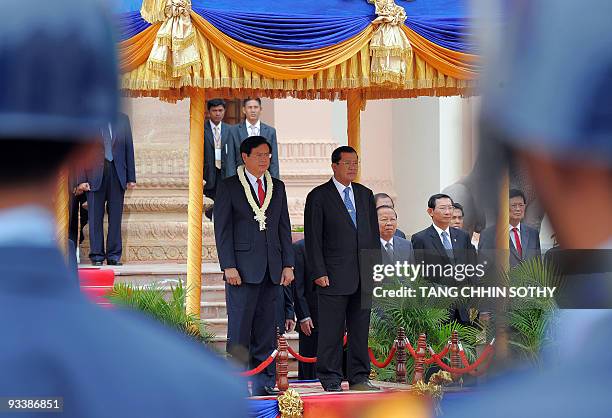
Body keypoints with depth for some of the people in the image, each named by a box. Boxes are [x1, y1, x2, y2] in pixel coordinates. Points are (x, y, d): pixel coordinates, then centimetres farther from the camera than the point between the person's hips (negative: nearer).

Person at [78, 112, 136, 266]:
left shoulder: (122, 119, 10)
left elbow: (129, 149, 9)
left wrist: (131, 177, 4)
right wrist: (82, 179, -7)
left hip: (117, 174, 2)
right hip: (95, 174, -2)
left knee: (116, 216, 4)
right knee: (95, 217, 1)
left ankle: (114, 256, 10)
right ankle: (97, 255, 7)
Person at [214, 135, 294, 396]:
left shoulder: (277, 187, 16)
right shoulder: (228, 187, 1)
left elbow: (284, 227, 15)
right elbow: (222, 229, -3)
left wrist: (288, 265, 7)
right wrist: (228, 266, -12)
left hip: (272, 269, 5)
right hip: (242, 268, -4)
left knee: (266, 329, 5)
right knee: (239, 329, -5)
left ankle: (264, 384, 9)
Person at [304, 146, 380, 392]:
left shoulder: (365, 195, 15)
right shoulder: (318, 197, -1)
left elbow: (374, 233, 17)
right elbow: (313, 238, -4)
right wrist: (319, 272, -11)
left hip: (364, 276, 5)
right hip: (334, 277, -5)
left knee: (360, 329, 8)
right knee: (331, 330, -3)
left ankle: (359, 378, 15)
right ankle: (331, 381, 4)